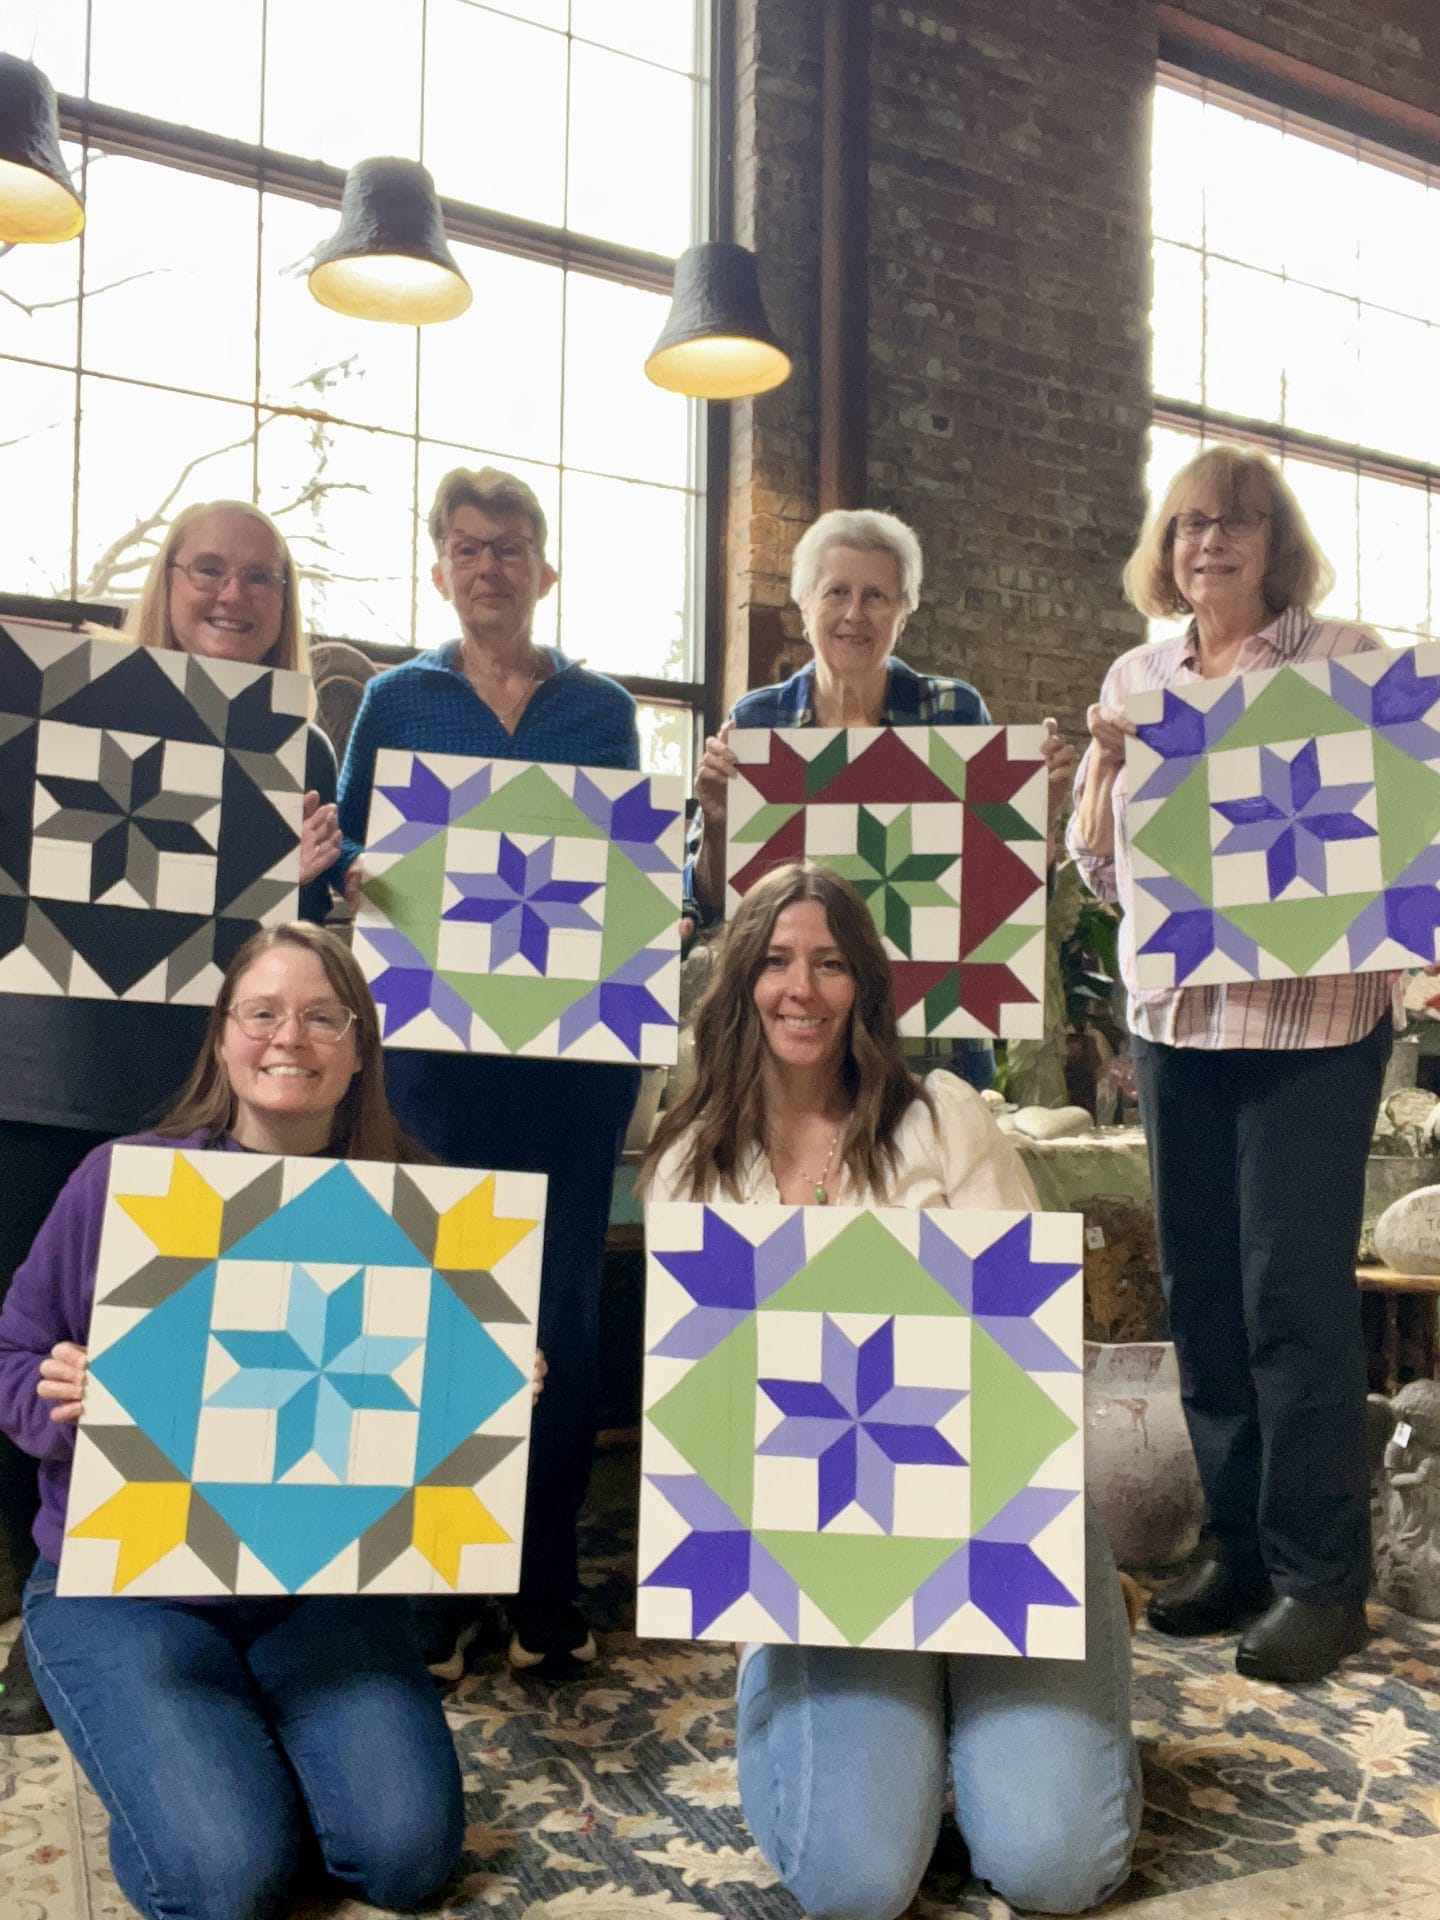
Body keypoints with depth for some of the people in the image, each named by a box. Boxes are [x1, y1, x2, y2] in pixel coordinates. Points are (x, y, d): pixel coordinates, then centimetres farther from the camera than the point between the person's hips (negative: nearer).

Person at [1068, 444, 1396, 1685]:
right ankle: (1238, 1544, 25)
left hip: (1311, 1016, -4)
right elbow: (1098, 869, 11)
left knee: (1294, 1289, -3)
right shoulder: (1135, 675, 11)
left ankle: (1320, 1576, 13)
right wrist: (1106, 761, -4)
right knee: (1200, 1285, 10)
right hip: (1174, 1014, 5)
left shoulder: (1343, 659, -1)